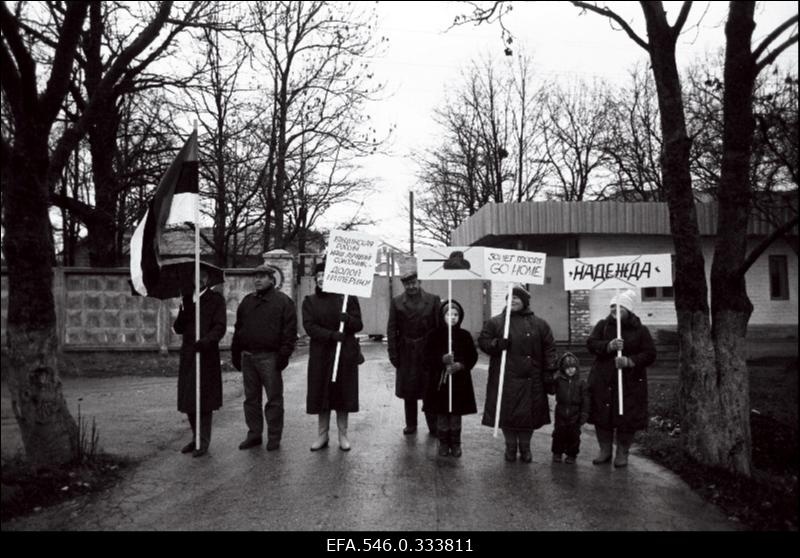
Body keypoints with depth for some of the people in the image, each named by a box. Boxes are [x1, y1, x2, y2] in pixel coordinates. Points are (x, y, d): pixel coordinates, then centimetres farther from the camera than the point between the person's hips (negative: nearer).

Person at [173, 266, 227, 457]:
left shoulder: (216, 299, -2)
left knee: (204, 399, -2)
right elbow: (178, 329, 8)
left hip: (207, 355, -5)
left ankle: (204, 442, 8)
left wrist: (205, 341, -26)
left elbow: (220, 327, -10)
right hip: (188, 355, 5)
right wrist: (183, 312, -11)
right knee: (188, 399, 9)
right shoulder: (187, 298, 13)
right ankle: (196, 438, 24)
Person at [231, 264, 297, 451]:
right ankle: (254, 434, 23)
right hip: (247, 357, 6)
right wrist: (236, 354, 13)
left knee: (274, 399, 1)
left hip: (269, 357, -6)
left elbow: (290, 330, -8)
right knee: (251, 398, 12)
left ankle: (274, 437, 11)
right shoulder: (247, 302, 15)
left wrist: (284, 354, -14)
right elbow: (238, 329, 19)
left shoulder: (283, 301, -2)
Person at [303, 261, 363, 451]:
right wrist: (331, 334, -19)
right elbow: (309, 326, -6)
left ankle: (343, 435, 16)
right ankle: (322, 435, 17)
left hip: (346, 353, -1)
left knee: (344, 393, 4)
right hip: (320, 353, 1)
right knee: (320, 394, 4)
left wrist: (348, 320, -22)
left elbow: (359, 325, 1)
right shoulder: (310, 301, 6)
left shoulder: (348, 298, 2)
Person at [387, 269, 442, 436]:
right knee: (408, 391, 11)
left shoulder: (433, 300, 0)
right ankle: (411, 425, 26)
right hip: (406, 353, 1)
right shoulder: (396, 302, 2)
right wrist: (393, 352, -5)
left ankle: (433, 426, 17)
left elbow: (441, 326, -2)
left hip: (428, 351, -1)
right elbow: (391, 329, 1)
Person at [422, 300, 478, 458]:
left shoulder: (465, 335, 1)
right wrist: (442, 359, -21)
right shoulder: (434, 335, -3)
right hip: (439, 381, -1)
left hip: (460, 381, 1)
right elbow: (428, 357, -5)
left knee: (456, 415, 10)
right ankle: (443, 443, 22)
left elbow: (473, 357, 3)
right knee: (441, 414, 8)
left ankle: (455, 443, 24)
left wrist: (461, 365, -14)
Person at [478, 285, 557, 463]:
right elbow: (482, 341, 4)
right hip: (506, 380, 0)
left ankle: (525, 448, 25)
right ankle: (510, 447, 23)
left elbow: (549, 348, 6)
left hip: (531, 380, 1)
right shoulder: (495, 322, 3)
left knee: (529, 414, 6)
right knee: (507, 413, 3)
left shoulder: (539, 324, 5)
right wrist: (496, 344, -15)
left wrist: (549, 371, -1)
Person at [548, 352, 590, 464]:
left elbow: (585, 400, -2)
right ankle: (557, 453, 24)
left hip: (575, 415, -1)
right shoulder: (558, 380, -1)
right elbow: (551, 391, -6)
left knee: (573, 435, 7)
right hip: (561, 413, 1)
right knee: (559, 433, 9)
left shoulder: (581, 383, -3)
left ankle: (571, 454, 22)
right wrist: (552, 381, -19)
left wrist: (584, 413, -7)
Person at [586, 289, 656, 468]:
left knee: (627, 418, 2)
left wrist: (630, 361, -18)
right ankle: (605, 450, 22)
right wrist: (609, 345, -24)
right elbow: (591, 343, -6)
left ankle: (622, 453, 20)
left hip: (630, 382, -1)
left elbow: (650, 354, -3)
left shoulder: (640, 330, 2)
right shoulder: (602, 325, 6)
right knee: (602, 416, 6)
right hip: (602, 381, 2)